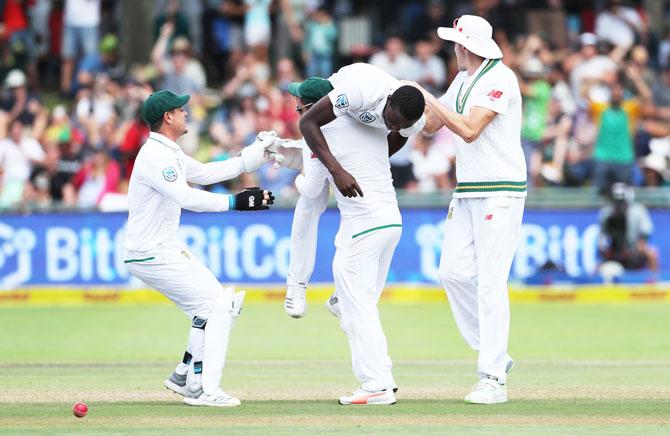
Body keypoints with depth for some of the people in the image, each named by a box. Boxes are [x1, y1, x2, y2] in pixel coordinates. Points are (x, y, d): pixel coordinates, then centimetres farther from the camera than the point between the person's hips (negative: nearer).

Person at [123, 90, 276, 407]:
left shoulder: (169, 153, 14)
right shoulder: (155, 155, -19)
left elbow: (206, 173, 21)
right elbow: (186, 197, -29)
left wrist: (256, 153, 16)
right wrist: (235, 202, -31)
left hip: (165, 248, 11)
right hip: (151, 253, -11)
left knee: (216, 304, 14)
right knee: (216, 304, -11)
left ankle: (184, 376, 18)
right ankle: (202, 389, -11)